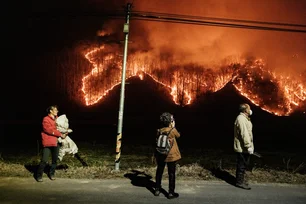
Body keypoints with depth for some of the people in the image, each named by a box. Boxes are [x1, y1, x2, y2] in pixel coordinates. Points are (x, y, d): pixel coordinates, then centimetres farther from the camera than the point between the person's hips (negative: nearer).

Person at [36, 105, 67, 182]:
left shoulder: (57, 119, 14)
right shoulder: (46, 119, -6)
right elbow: (49, 130, -15)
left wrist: (64, 133, 6)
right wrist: (60, 134, -14)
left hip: (55, 142, 6)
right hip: (48, 143, -6)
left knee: (55, 160, 10)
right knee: (44, 160, -6)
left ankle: (51, 173, 25)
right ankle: (39, 175, 9)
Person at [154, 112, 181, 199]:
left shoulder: (159, 131, -5)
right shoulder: (173, 130, -15)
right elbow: (178, 135, 6)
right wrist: (173, 127, 11)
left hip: (160, 155, 4)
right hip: (171, 155, -4)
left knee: (159, 172, 18)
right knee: (171, 174, 7)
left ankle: (157, 190, 27)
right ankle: (171, 193, 13)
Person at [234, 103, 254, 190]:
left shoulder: (245, 118, 16)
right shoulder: (241, 119, -19)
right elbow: (244, 134, -24)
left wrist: (250, 145, 19)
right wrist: (248, 146, -25)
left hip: (245, 148, 11)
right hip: (242, 148, -11)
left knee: (245, 164, 18)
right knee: (242, 165, -2)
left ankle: (242, 180, 30)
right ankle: (239, 182, 9)